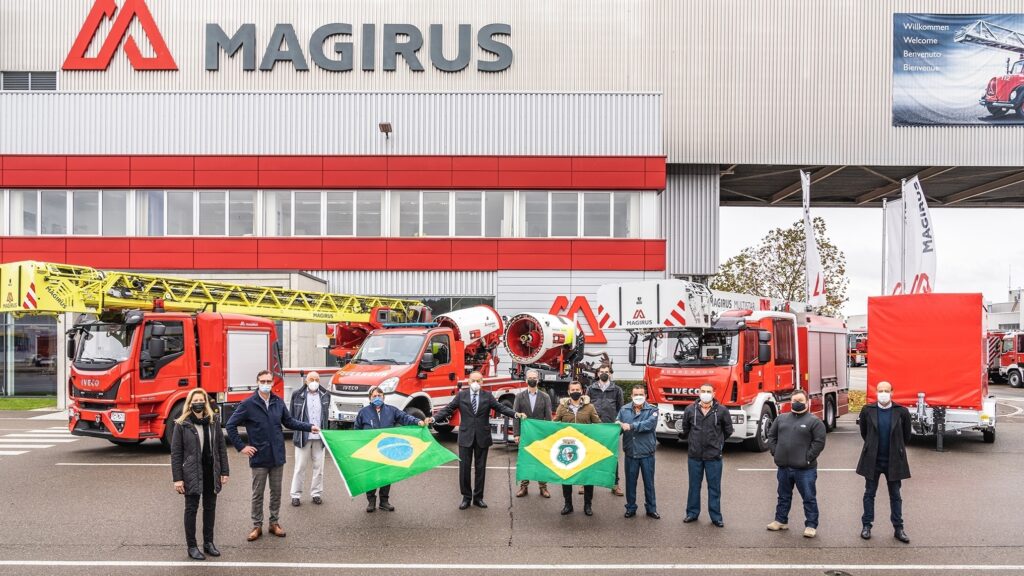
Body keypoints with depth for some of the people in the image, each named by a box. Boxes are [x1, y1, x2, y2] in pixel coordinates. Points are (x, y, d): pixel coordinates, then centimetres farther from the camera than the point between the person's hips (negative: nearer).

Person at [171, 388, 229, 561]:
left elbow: (221, 447, 6)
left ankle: (208, 542, 24)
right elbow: (176, 453, -7)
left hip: (211, 472, 4)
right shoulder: (182, 424, -7)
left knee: (210, 507, 11)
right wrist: (177, 478, -12)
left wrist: (224, 471, 2)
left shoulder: (213, 421, 4)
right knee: (191, 509, 5)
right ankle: (191, 546, 14)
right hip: (192, 473, -4)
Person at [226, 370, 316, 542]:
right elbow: (231, 425, -5)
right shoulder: (248, 404, -9)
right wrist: (241, 447, -7)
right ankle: (257, 526, 18)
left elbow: (289, 422, 13)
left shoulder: (278, 402, 2)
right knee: (258, 494, 6)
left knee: (276, 492, 12)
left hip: (277, 456, 3)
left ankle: (274, 523, 25)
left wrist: (310, 427, 5)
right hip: (259, 458, -3)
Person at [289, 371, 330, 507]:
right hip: (303, 436, -2)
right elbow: (292, 416, 7)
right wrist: (298, 429, 3)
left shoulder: (325, 395, 9)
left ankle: (316, 493, 16)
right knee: (300, 467, 2)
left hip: (319, 437, 2)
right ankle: (296, 495, 9)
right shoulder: (297, 395, 1)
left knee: (318, 466, 7)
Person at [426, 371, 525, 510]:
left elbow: (501, 407, -5)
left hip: (482, 437, 1)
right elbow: (448, 409, -2)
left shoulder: (488, 395, 2)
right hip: (466, 436, 0)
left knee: (480, 468, 8)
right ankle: (466, 497, 14)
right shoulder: (461, 395, 2)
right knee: (464, 468, 2)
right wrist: (433, 418, -16)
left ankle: (478, 497, 18)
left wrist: (516, 414, -21)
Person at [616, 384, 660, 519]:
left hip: (647, 453, -1)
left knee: (649, 482, 10)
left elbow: (649, 424, -21)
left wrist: (631, 426, -29)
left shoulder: (652, 410, -3)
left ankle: (651, 509, 22)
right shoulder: (624, 410, 4)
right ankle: (631, 508, 24)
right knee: (630, 482, 10)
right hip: (630, 453, 1)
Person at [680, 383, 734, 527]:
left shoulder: (721, 411, -5)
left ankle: (716, 516, 15)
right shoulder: (690, 410, 0)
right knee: (694, 486, 12)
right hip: (694, 455, 2)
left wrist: (717, 442, 12)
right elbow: (685, 430, 15)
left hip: (714, 456, -2)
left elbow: (728, 430, 9)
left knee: (714, 487, 6)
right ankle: (692, 513, 24)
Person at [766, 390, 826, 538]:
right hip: (784, 467, 5)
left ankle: (811, 526, 10)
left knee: (809, 498, 2)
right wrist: (775, 452, 4)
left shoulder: (814, 421, -6)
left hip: (805, 469, -5)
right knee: (784, 496, 18)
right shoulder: (781, 418, 10)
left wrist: (808, 457, -14)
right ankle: (780, 520, 30)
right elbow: (772, 435, 15)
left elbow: (819, 442, -11)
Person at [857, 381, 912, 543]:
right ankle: (866, 526, 18)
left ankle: (898, 528, 17)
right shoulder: (867, 411, -6)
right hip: (872, 459, 0)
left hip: (894, 460, 0)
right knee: (869, 493, 9)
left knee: (895, 496, 10)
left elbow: (906, 435, 7)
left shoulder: (902, 412, -8)